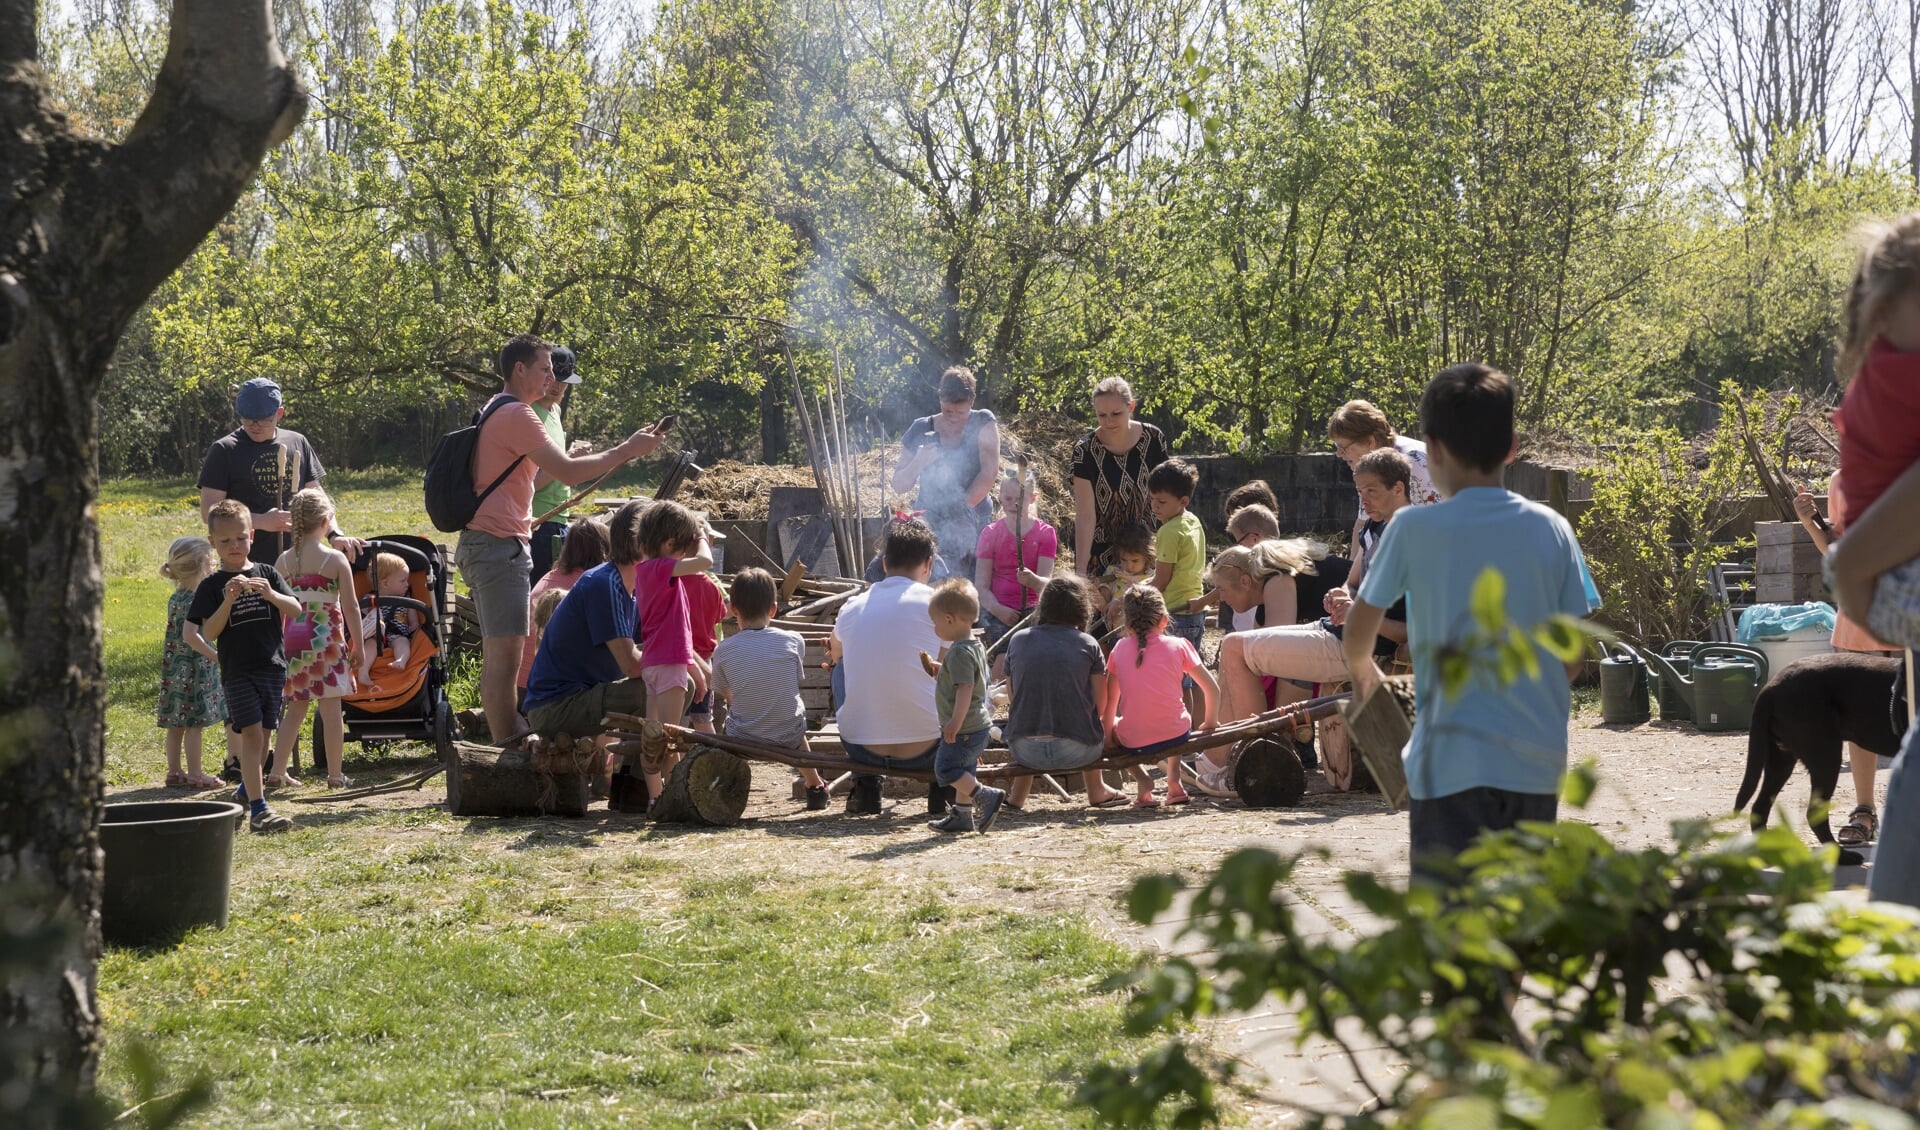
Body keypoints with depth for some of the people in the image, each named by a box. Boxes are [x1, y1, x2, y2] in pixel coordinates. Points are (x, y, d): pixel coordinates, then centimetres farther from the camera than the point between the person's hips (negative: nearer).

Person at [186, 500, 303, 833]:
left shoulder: (267, 573, 7)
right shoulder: (212, 586, -1)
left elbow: (296, 610, -1)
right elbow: (208, 633, -8)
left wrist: (271, 594, -19)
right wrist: (228, 601, -20)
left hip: (273, 667, 4)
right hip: (237, 671, -4)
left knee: (262, 734, 14)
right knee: (251, 732, -14)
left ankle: (247, 790, 37)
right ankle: (258, 809, -20)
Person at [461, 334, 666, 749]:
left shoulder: (495, 412, 19)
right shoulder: (516, 415, -14)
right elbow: (568, 473, -20)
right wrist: (626, 450, -15)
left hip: (482, 543, 11)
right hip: (499, 546, -11)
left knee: (496, 655, 16)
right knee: (504, 655, -11)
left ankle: (509, 742, 23)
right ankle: (509, 750, -11)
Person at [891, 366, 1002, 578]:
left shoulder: (983, 423, 0)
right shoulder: (921, 430, 3)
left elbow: (990, 471, -14)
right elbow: (899, 486, 6)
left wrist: (962, 509, -18)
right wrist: (918, 463, -14)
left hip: (975, 524, -1)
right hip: (931, 525, 1)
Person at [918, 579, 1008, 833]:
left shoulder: (959, 652, -20)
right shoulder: (975, 646, 12)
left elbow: (965, 689, -28)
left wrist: (955, 722, -29)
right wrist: (935, 668, 18)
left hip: (964, 729, -10)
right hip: (977, 725, 10)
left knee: (946, 768, -7)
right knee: (962, 772, 18)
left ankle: (988, 796, -11)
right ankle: (962, 815, 25)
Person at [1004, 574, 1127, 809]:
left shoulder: (1018, 639, 4)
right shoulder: (1088, 644, -2)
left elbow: (1012, 692, 13)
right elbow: (1100, 704, -2)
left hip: (1026, 752, 2)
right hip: (1076, 752, -2)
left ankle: (1017, 795, 38)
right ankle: (1096, 791, 41)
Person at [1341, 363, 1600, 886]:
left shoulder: (1414, 528, -7)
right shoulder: (1551, 529, 1)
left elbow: (1360, 626, 4)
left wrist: (1362, 670, 25)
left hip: (1454, 762, -4)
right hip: (1539, 762, 4)